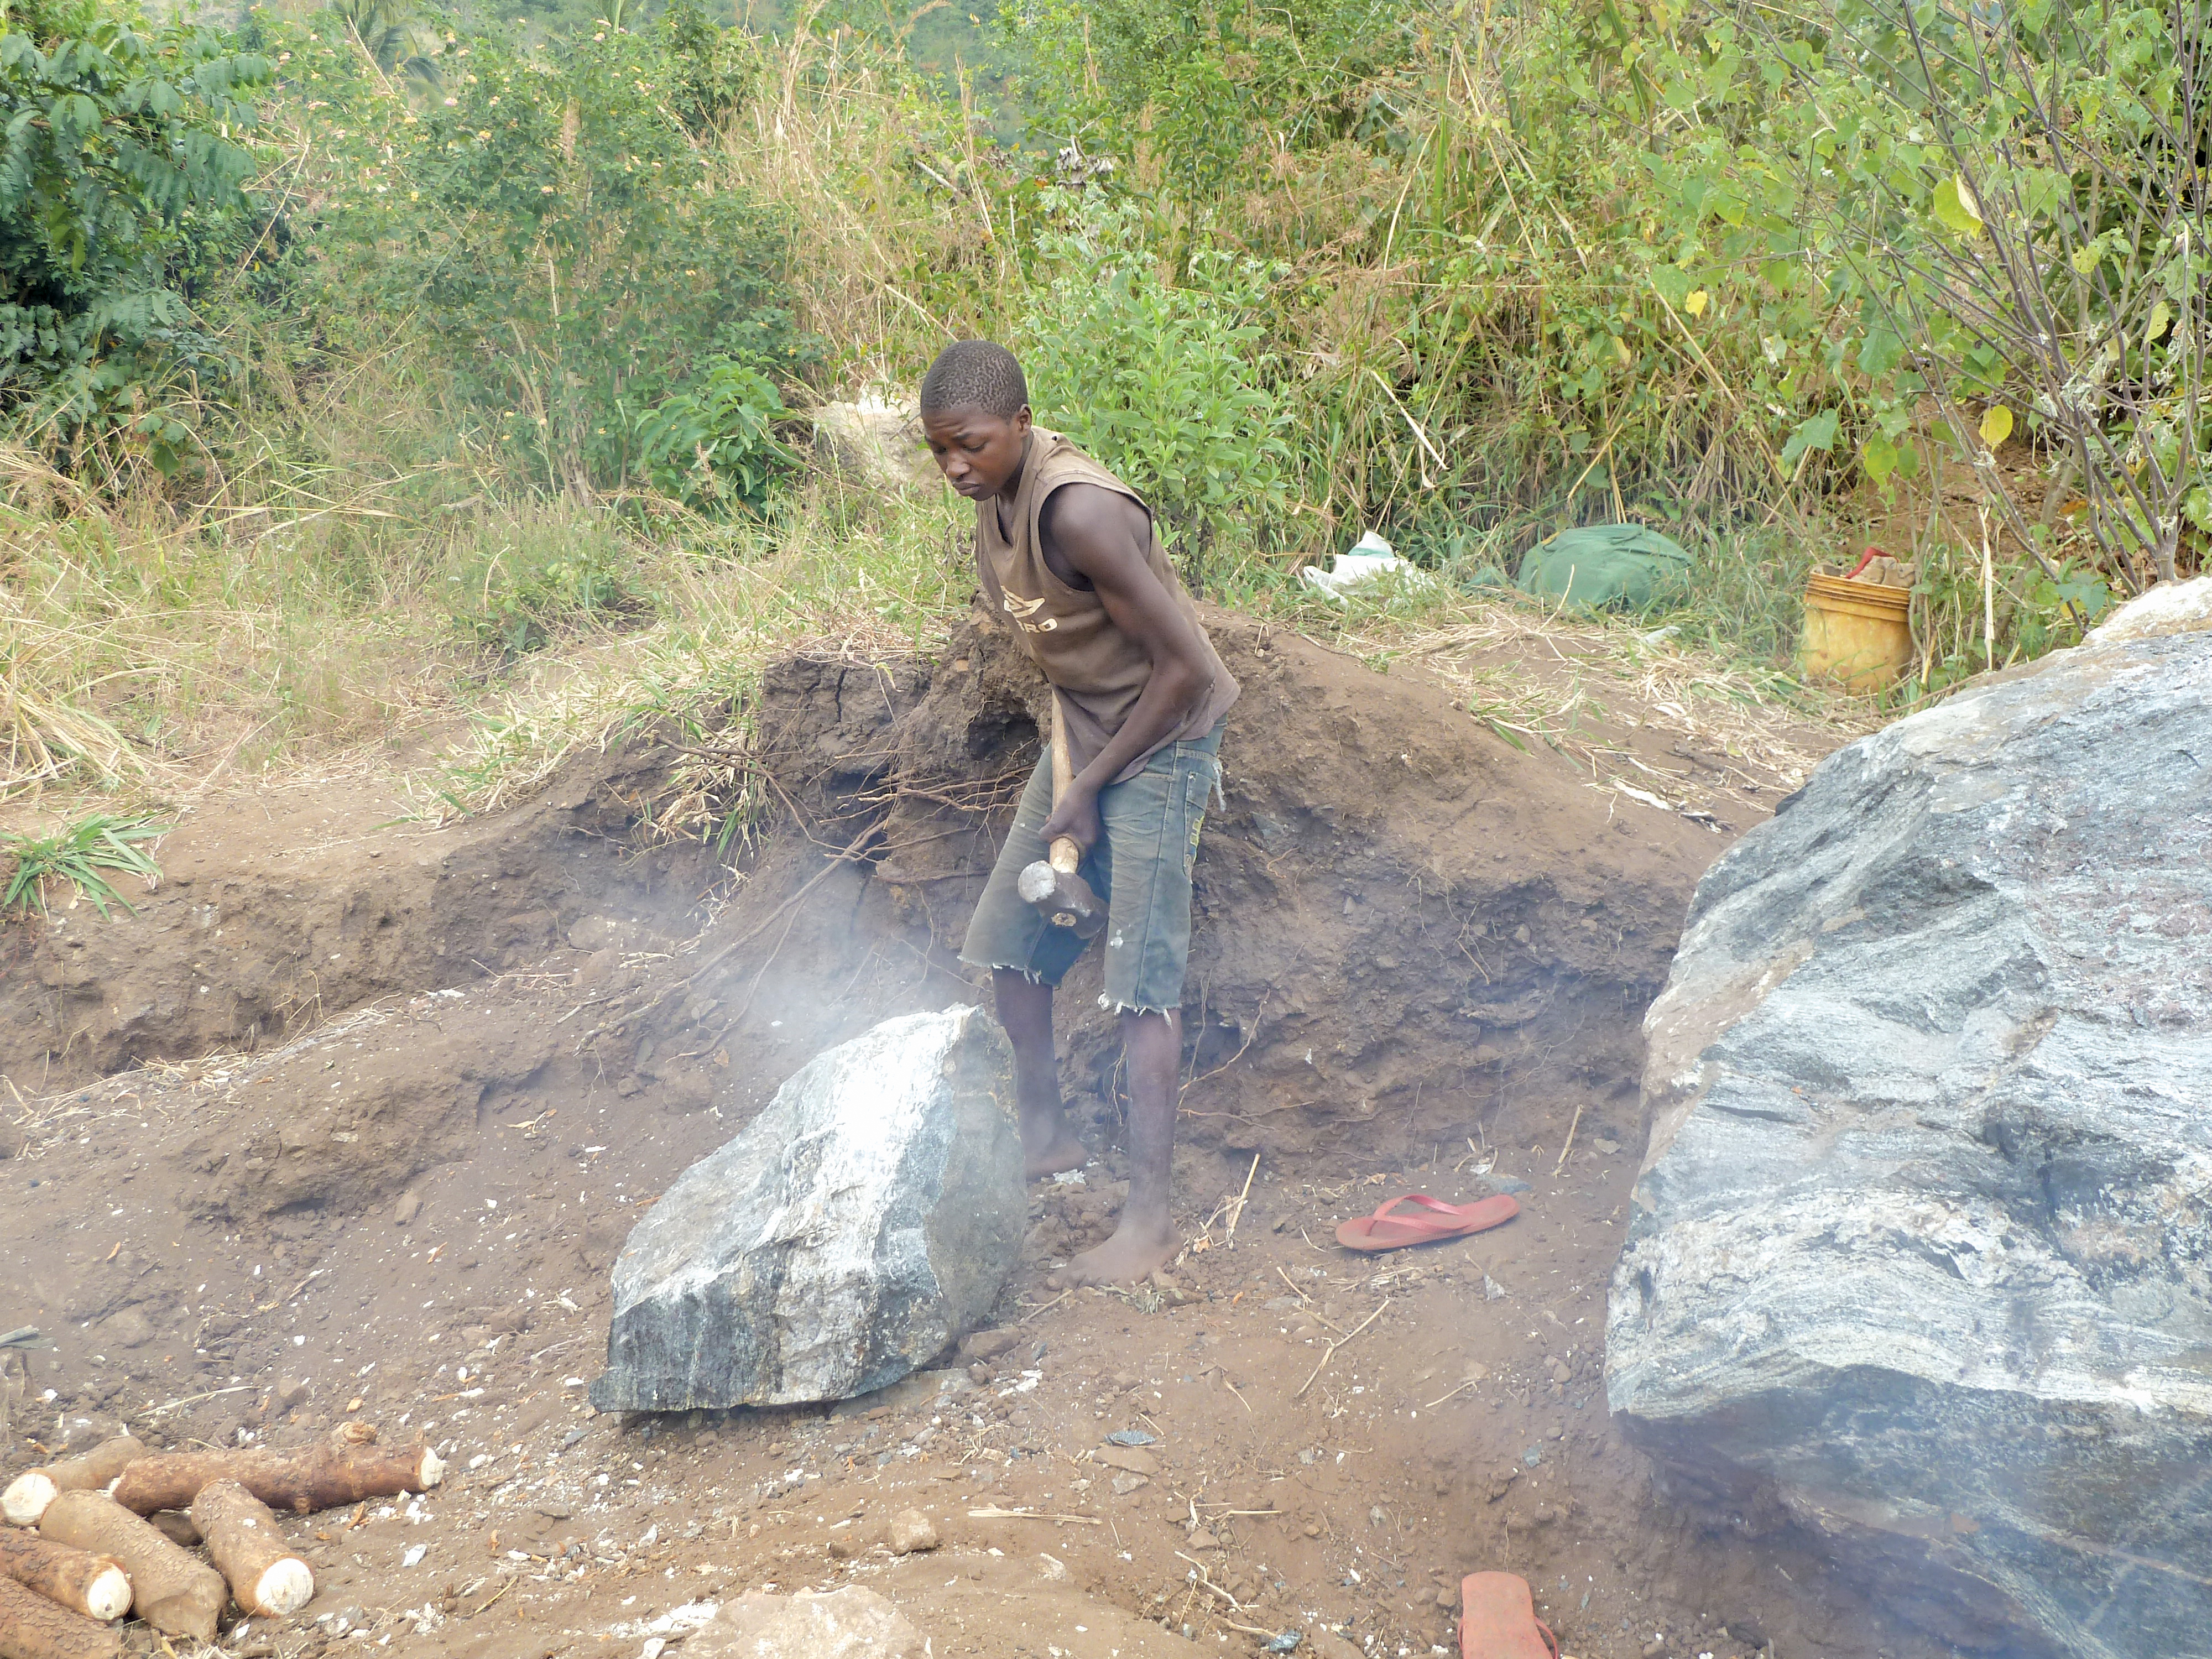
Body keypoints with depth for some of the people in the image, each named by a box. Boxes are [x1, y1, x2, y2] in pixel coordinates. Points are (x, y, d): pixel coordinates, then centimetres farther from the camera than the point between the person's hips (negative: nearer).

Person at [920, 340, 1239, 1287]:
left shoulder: (1078, 511, -29)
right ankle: (1046, 1136, 30)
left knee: (1141, 978, -10)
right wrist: (1068, 776, 4)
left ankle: (1149, 1219, -6)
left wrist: (1092, 785, -16)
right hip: (1082, 734, 9)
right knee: (1010, 940, 11)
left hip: (1162, 739, -9)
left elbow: (1185, 666, -26)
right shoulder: (995, 498, -1)